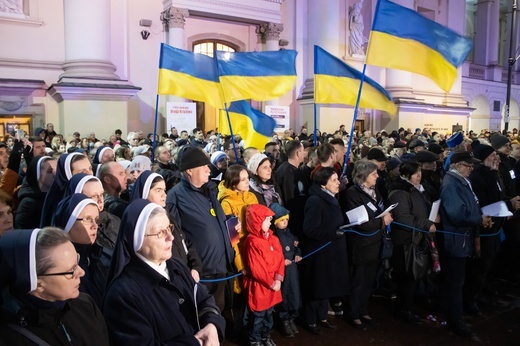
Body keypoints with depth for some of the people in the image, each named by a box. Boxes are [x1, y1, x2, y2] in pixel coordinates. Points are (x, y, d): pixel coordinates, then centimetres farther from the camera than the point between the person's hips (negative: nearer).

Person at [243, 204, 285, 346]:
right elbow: (256, 269, -20)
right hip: (259, 286, -7)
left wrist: (278, 279, -8)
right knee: (258, 315, 9)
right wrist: (270, 283, -14)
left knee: (269, 313, 22)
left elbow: (280, 260, 3)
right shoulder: (252, 242, -20)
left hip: (273, 284, 7)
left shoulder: (273, 239, 4)